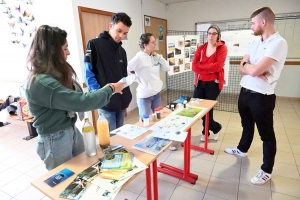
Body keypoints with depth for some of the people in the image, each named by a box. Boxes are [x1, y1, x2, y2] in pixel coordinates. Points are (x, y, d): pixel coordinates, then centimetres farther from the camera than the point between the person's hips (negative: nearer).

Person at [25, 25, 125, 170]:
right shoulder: (41, 82, -28)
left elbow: (73, 98, 4)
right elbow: (81, 102, -32)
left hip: (72, 131, 8)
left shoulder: (56, 73, 3)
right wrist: (110, 89, -21)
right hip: (55, 140, -8)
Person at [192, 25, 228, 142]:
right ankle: (215, 127, 28)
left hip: (214, 83, -4)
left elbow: (218, 66, -18)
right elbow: (194, 67, -4)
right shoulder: (201, 48, 8)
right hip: (200, 82, 5)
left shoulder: (222, 48, -3)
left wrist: (201, 65, -10)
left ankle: (206, 131, 29)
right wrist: (209, 69, -15)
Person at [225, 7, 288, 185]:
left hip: (262, 96, -7)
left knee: (266, 133, 8)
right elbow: (241, 68, 5)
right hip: (245, 92, 8)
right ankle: (242, 149, 48)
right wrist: (255, 71, -15)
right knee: (247, 125, 25)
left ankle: (267, 170, 24)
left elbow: (254, 70, -24)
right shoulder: (255, 42, 10)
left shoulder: (279, 43, -17)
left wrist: (247, 65, -3)